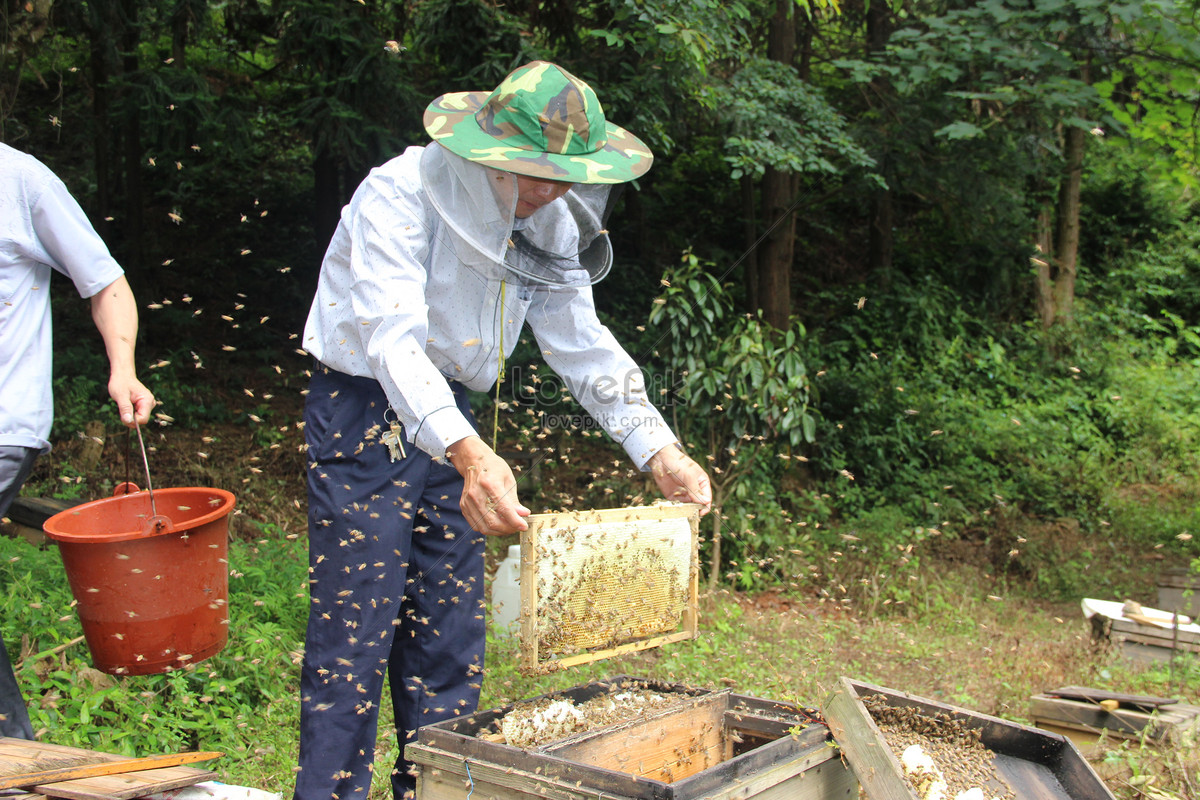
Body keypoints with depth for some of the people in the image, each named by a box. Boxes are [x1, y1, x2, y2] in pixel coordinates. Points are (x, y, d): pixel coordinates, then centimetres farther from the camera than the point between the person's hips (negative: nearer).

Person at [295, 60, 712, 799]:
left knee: (450, 637, 12)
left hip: (451, 414, 7)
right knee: (353, 632, -5)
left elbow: (584, 345, 1)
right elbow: (393, 341, -34)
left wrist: (661, 453, -10)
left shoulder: (551, 222, -1)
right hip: (366, 412, -6)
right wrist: (470, 455, -50)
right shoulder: (401, 194, -22)